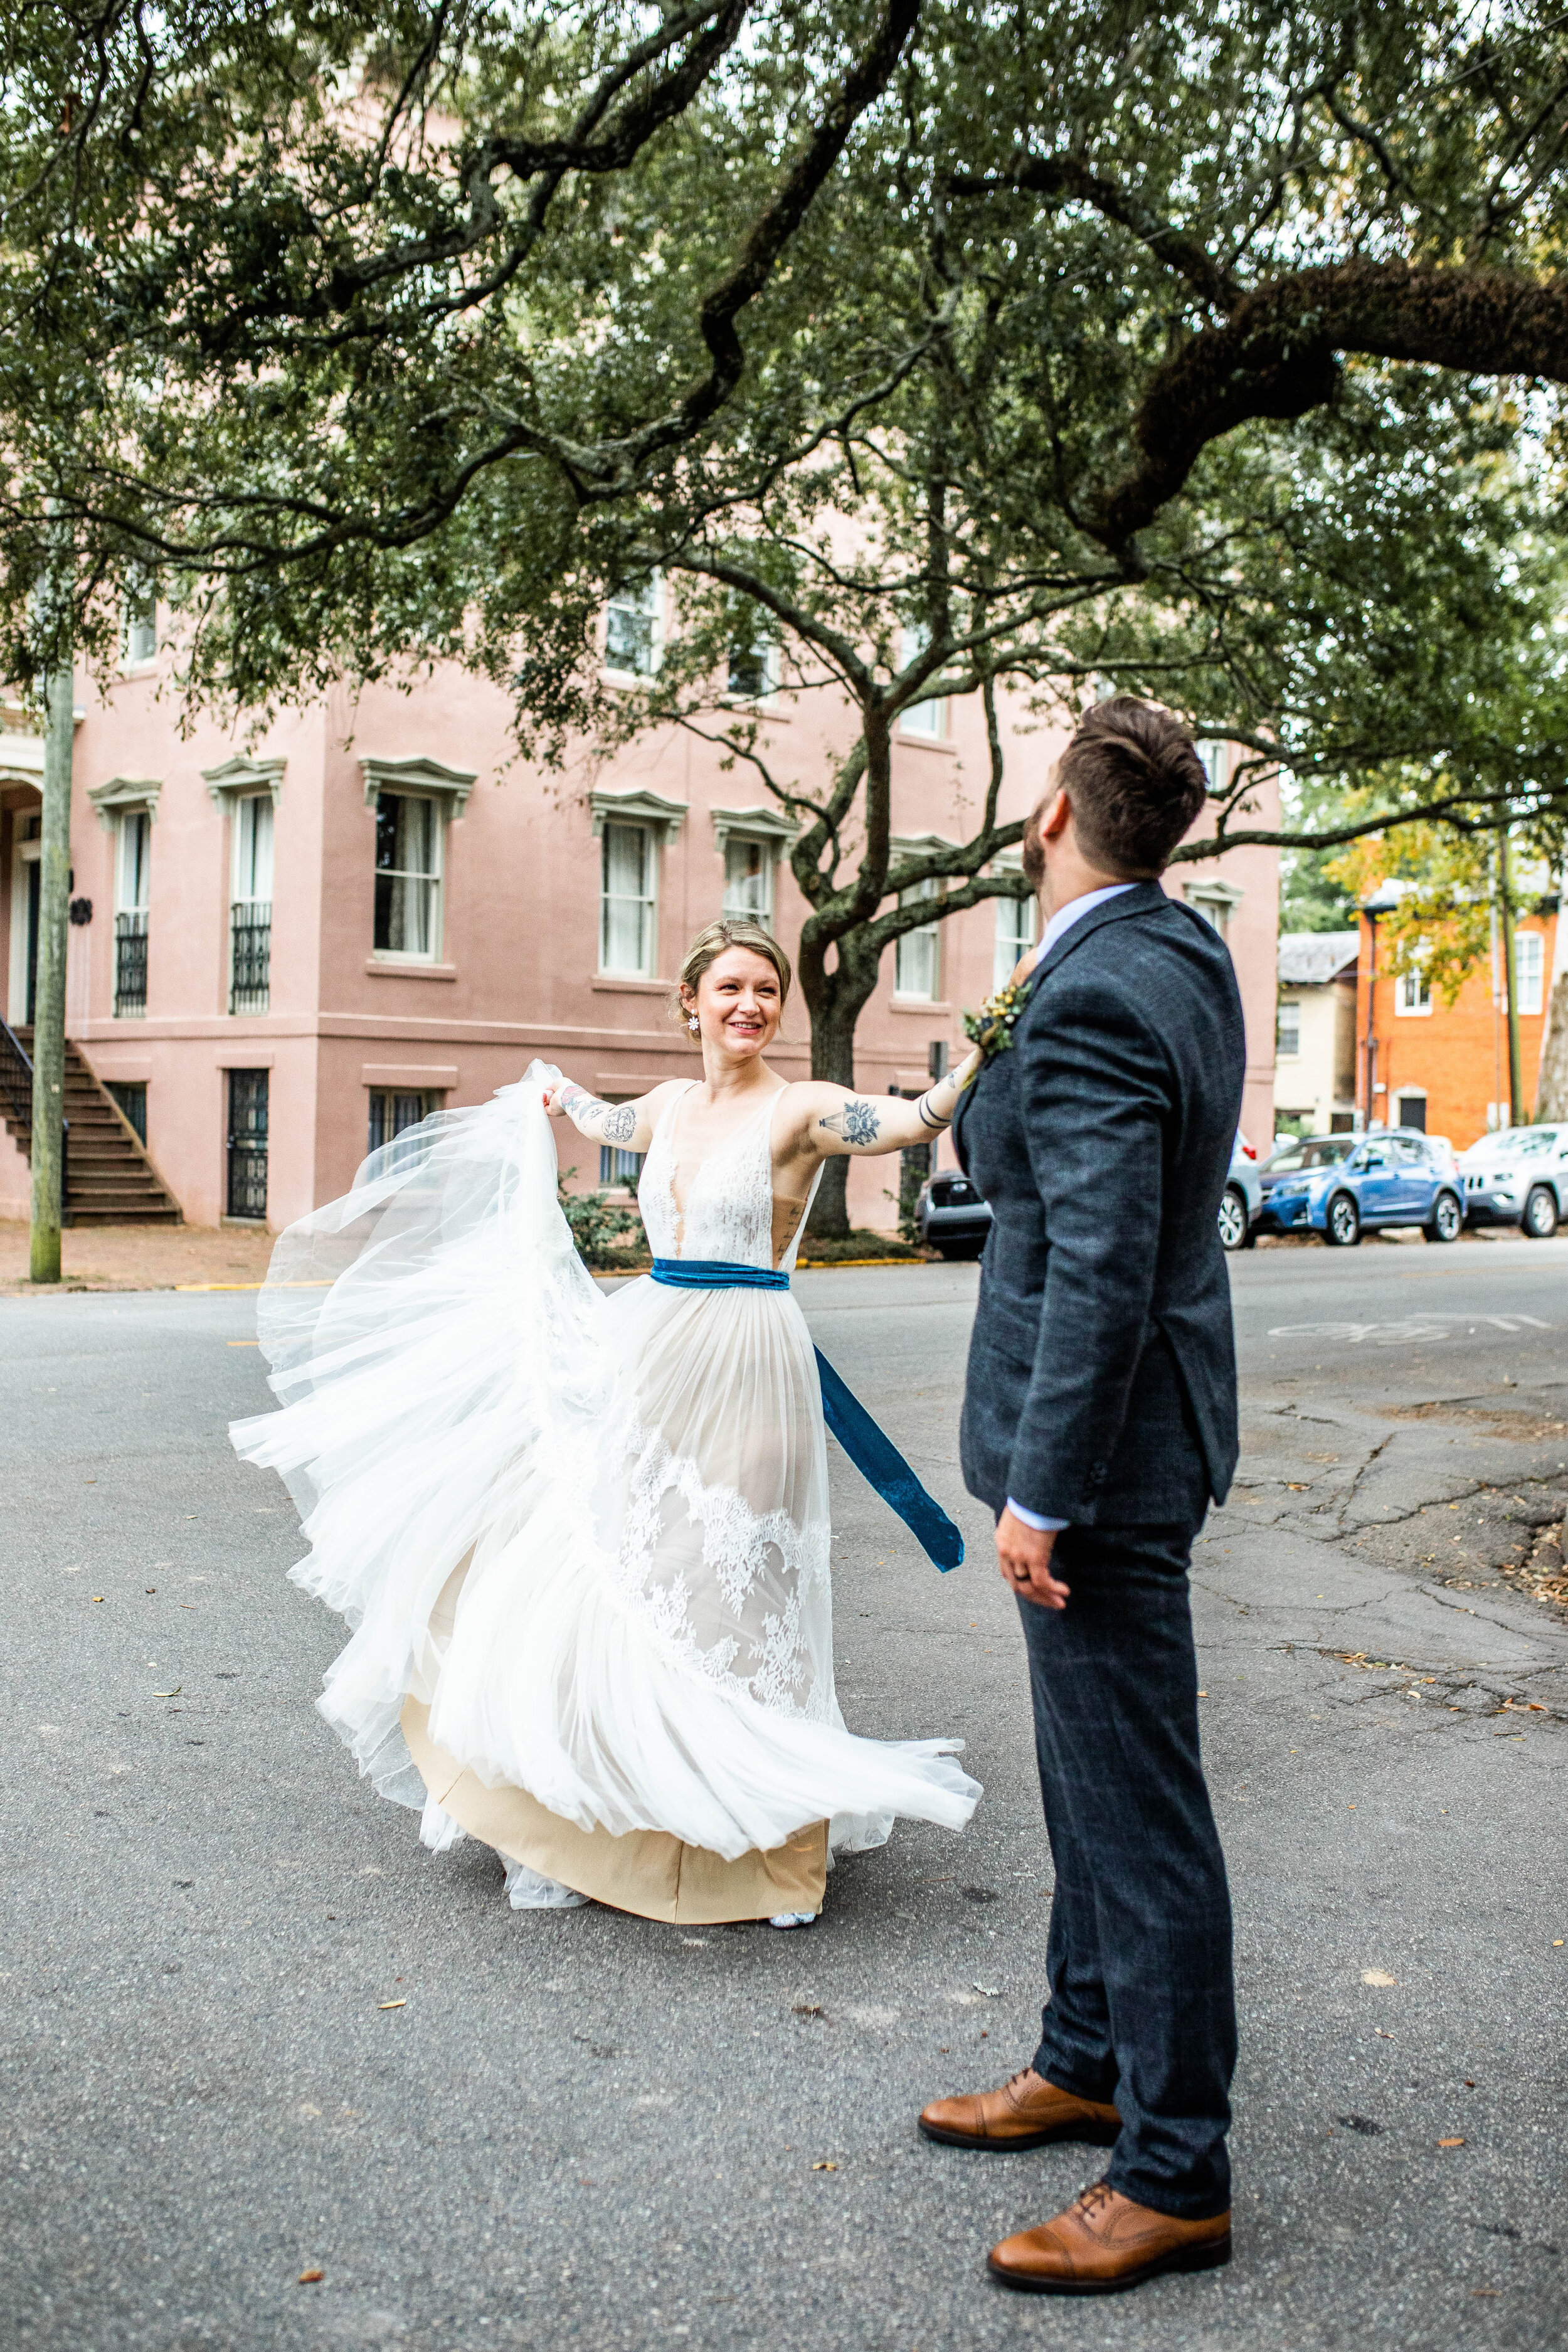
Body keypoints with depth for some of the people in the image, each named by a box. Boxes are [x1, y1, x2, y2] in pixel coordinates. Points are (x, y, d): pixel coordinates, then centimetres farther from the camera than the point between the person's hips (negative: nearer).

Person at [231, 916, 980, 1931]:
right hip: (646, 1361, 6)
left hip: (744, 1369, -6)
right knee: (612, 1578, 9)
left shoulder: (799, 1112, -9)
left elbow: (915, 1120, -26)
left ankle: (779, 1839, 19)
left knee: (725, 1600, 0)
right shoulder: (671, 1104, 10)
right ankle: (597, 1827, 24)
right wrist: (552, 1094, 50)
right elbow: (608, 1123, 34)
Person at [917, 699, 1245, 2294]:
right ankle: (1088, 2059, 39)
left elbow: (1102, 1271, -26)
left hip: (1103, 1443, -11)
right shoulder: (1179, 951, 8)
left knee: (1135, 1803, 2)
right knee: (1092, 1772, 22)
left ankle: (1174, 2175, 17)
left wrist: (1041, 1495, -23)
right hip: (1135, 1425, 11)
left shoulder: (1090, 1002, -22)